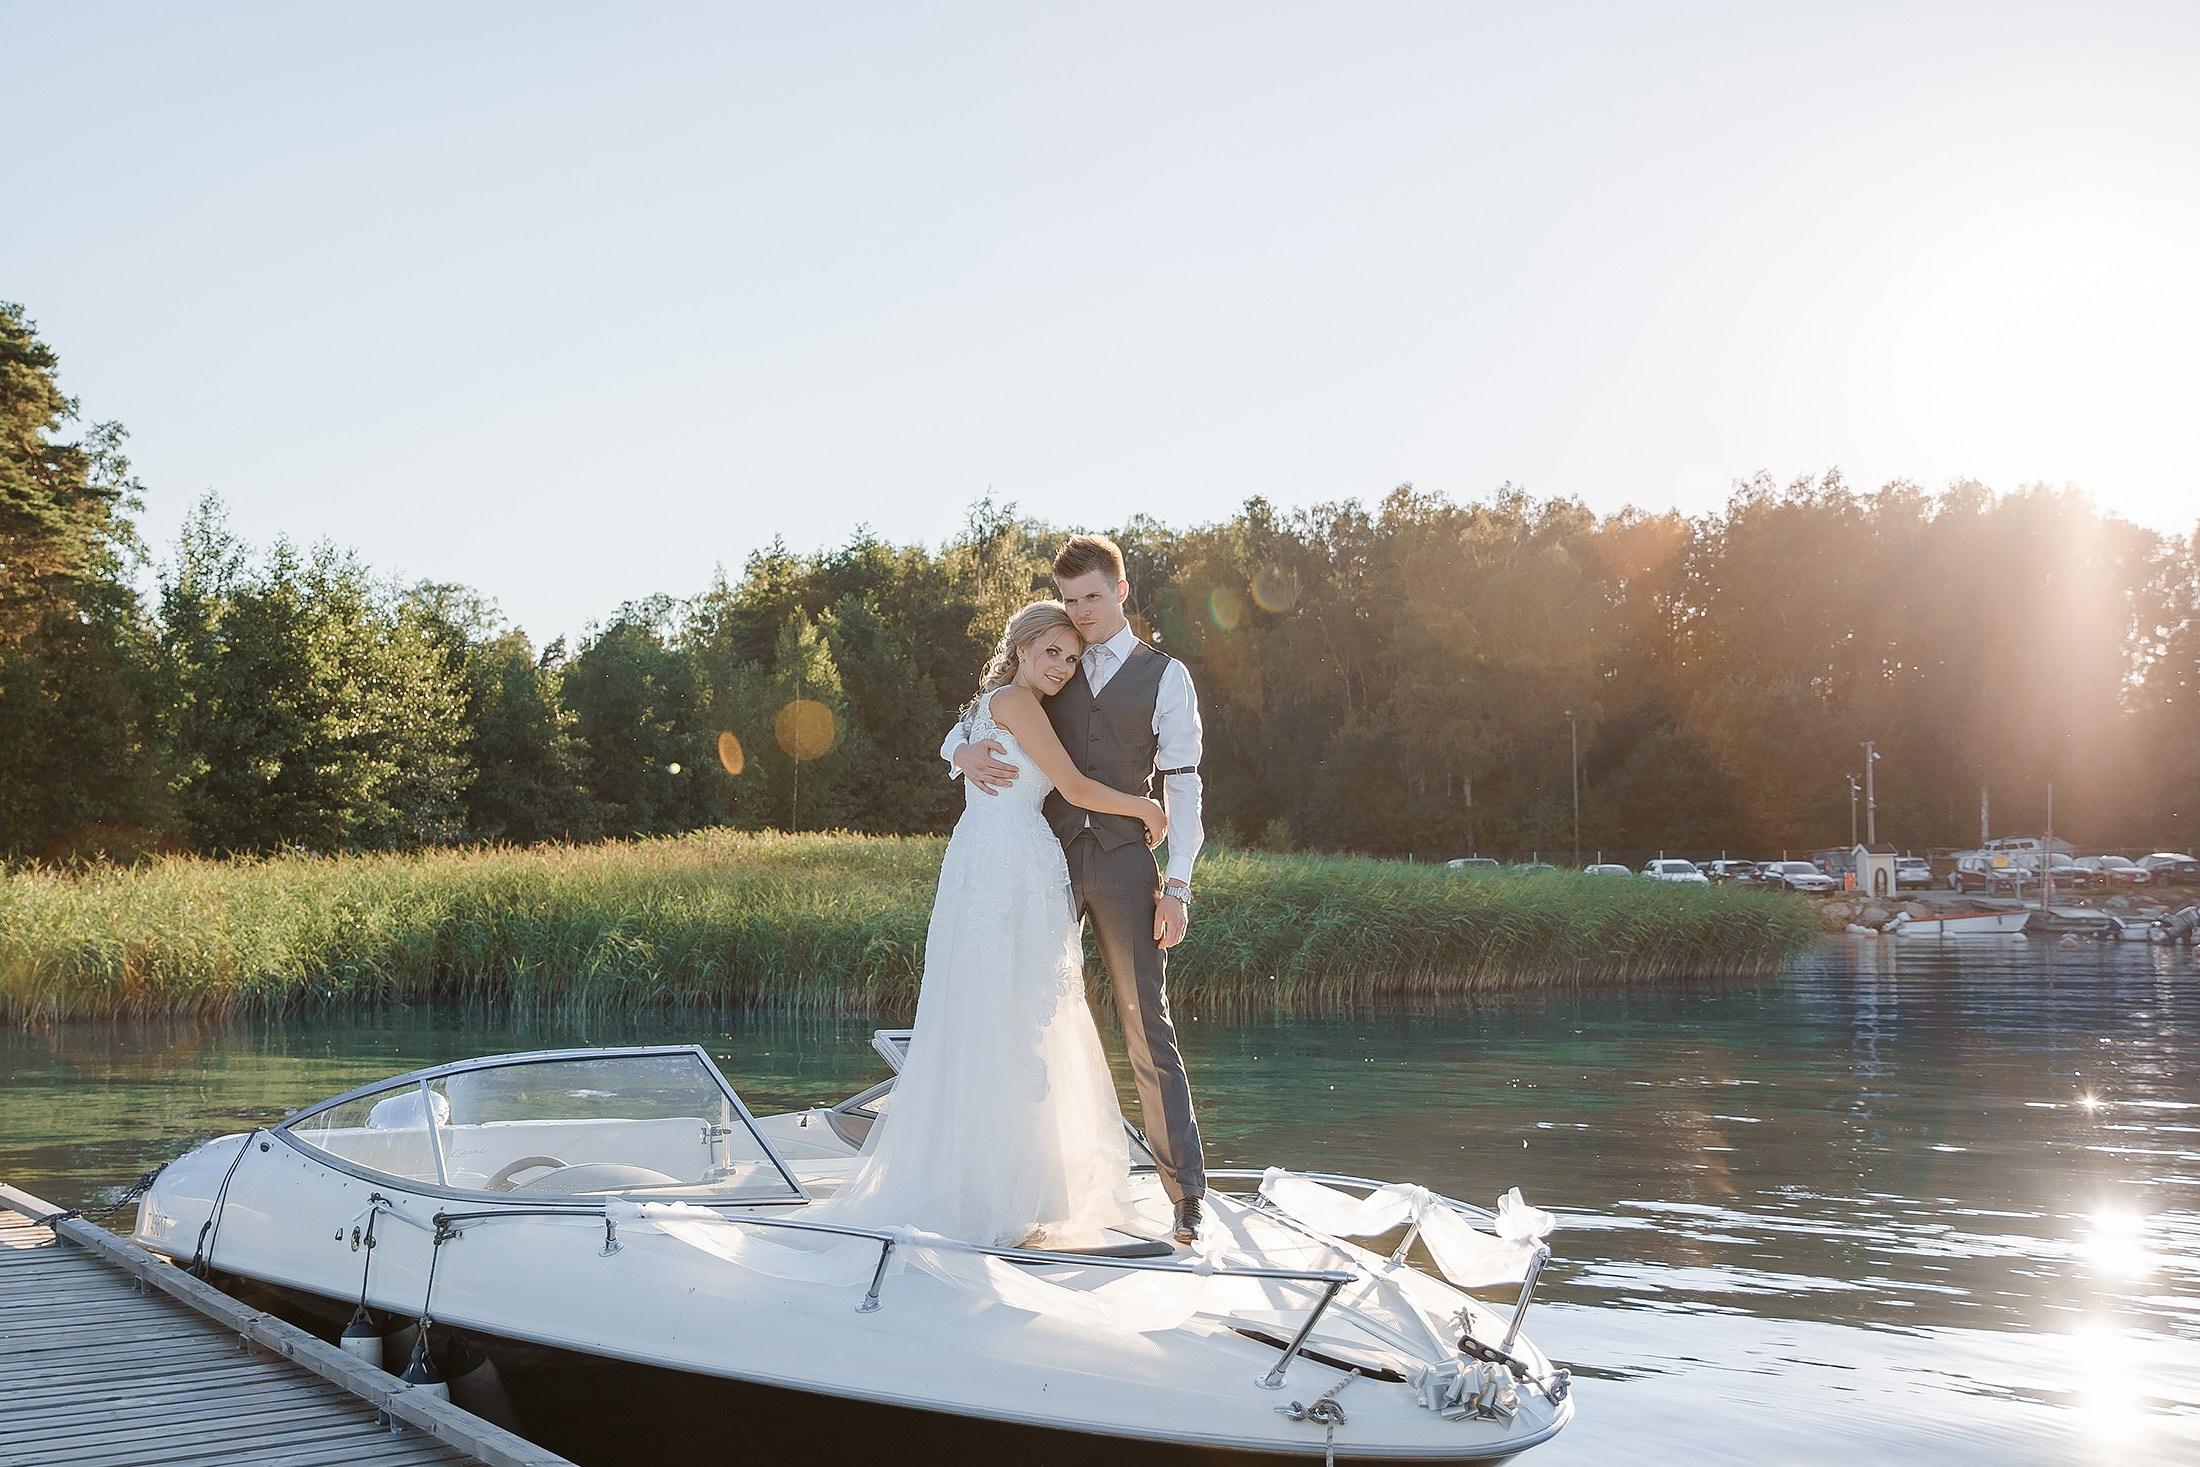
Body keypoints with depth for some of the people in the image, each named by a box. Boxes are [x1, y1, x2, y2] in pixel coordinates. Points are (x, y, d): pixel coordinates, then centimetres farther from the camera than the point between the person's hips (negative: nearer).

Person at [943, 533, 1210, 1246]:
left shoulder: (1165, 677, 6)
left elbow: (1182, 785, 1)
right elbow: (966, 728, 16)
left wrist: (1177, 884, -8)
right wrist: (964, 753, -10)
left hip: (1124, 864, -3)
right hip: (1051, 860, 3)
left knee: (1147, 1027, -6)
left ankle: (1186, 1193, -3)